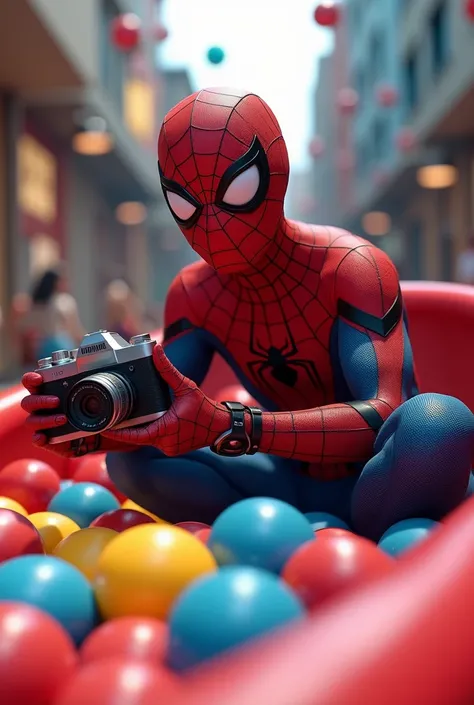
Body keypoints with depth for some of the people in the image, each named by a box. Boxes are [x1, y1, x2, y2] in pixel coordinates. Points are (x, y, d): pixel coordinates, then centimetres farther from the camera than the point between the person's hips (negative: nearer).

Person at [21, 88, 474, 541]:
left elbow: (384, 414, -33)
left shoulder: (352, 267, -20)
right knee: (131, 461, -13)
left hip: (382, 485, -4)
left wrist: (227, 426, -46)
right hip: (295, 487, 4)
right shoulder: (192, 295, -3)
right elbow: (166, 421, -9)